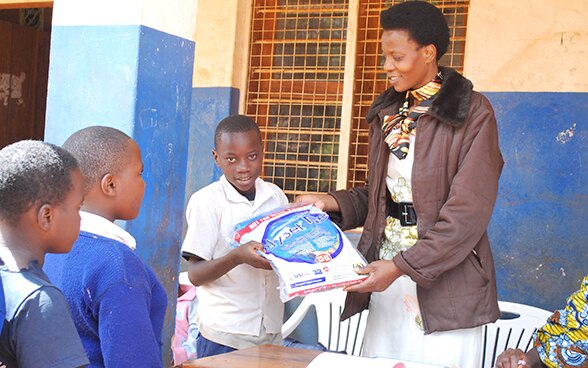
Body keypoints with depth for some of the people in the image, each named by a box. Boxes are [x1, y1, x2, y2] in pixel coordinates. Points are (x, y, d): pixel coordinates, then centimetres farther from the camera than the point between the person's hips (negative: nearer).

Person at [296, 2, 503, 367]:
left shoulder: (473, 113, -9)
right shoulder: (389, 110, 12)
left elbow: (468, 212, -15)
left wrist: (402, 265, -20)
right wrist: (333, 202, 0)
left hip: (444, 280, -6)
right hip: (387, 263, 6)